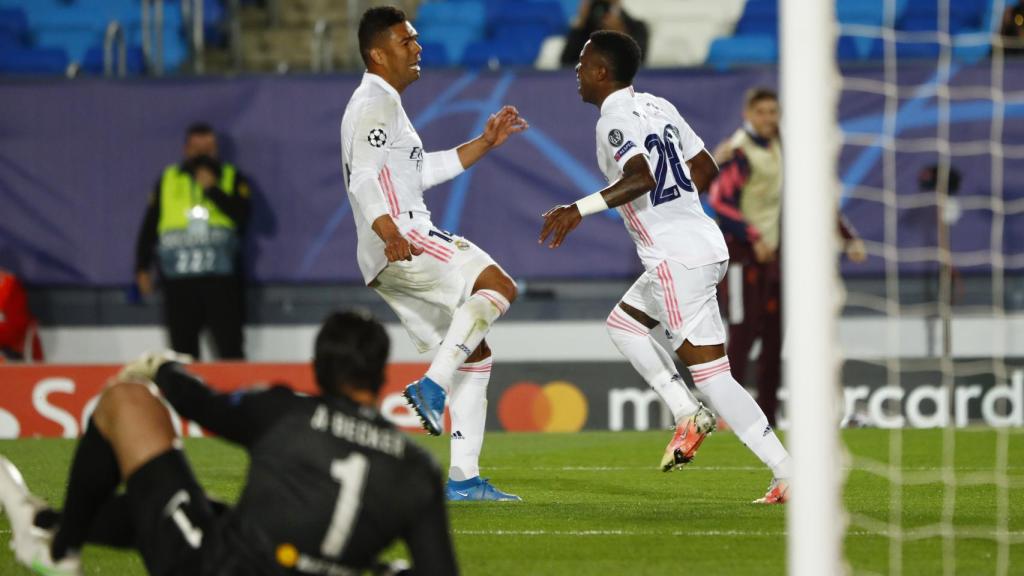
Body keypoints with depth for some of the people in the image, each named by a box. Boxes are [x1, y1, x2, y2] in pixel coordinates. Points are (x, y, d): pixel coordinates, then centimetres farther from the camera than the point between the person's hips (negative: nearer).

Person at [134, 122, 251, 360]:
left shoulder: (233, 179, 8)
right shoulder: (167, 181, 13)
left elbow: (242, 216, -8)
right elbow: (149, 227, 14)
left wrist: (212, 189, -10)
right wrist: (142, 268, 8)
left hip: (221, 278, -2)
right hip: (178, 281, 2)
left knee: (230, 348, -8)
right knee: (183, 350, 3)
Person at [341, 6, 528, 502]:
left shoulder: (386, 105, 27)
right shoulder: (375, 104, -7)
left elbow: (423, 172, 35)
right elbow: (365, 179, -21)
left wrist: (484, 144, 30)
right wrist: (390, 233, -37)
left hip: (393, 259, 10)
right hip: (401, 243, -10)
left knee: (475, 354, 8)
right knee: (498, 286, -21)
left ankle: (464, 477, 4)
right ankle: (433, 385, -26)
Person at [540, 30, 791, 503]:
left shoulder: (615, 122, -13)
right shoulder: (657, 107, 14)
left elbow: (641, 178, -31)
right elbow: (705, 169, 20)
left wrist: (581, 208, -35)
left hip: (679, 260, -10)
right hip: (700, 242, 10)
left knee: (710, 373, -8)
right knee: (623, 322, 26)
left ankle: (789, 474, -10)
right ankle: (688, 415, 14)